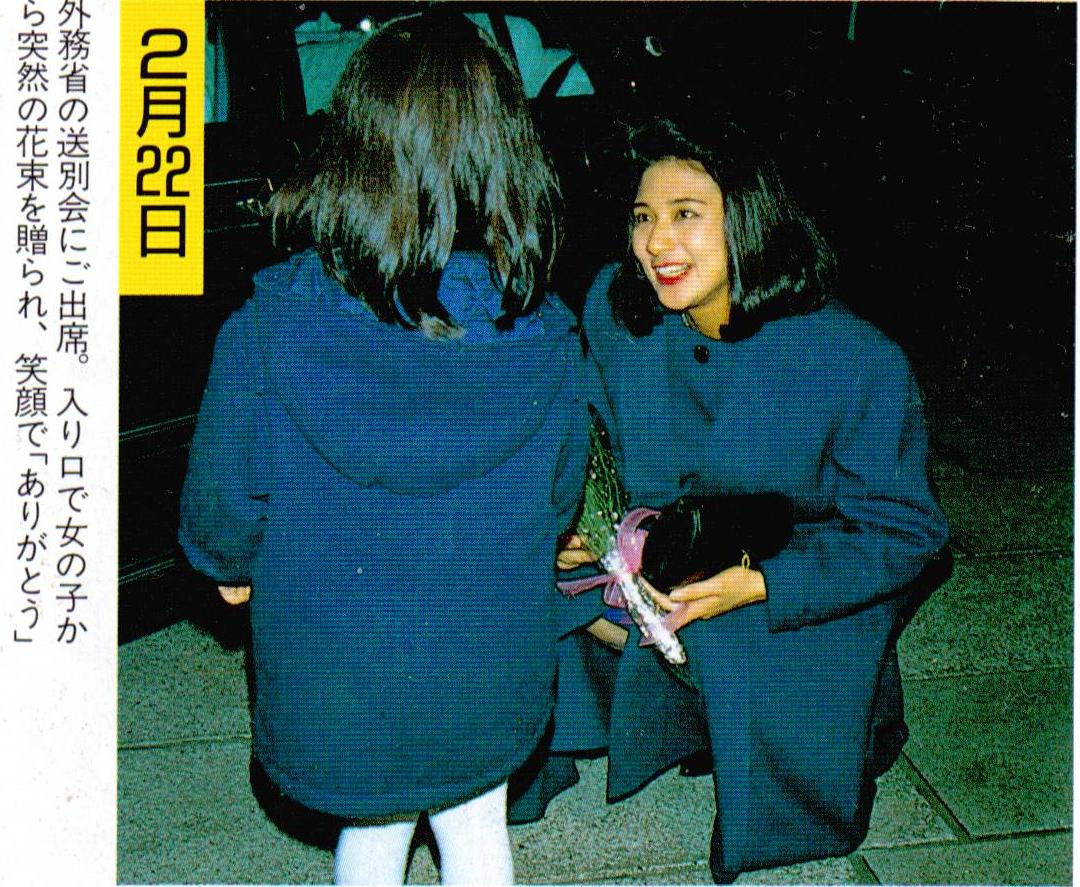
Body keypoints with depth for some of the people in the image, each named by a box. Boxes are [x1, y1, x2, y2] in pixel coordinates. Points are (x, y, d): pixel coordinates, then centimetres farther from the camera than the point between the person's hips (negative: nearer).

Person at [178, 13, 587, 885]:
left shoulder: (267, 332, -23)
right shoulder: (548, 341, -17)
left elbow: (221, 517, -9)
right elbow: (555, 506, 0)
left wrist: (236, 567, 14)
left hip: (338, 687, -1)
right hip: (493, 682, 1)